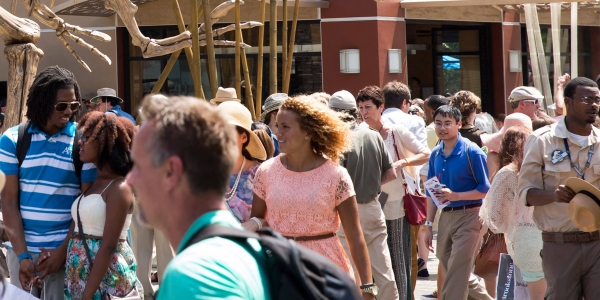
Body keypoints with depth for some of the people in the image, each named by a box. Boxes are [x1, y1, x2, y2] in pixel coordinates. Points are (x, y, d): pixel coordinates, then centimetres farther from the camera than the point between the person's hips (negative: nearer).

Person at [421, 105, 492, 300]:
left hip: (469, 216, -7)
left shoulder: (472, 152, -12)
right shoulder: (436, 154, 8)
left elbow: (484, 189, -11)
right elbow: (431, 192, 15)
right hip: (446, 217, 7)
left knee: (456, 276, -9)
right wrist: (428, 225, 11)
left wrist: (455, 195, -23)